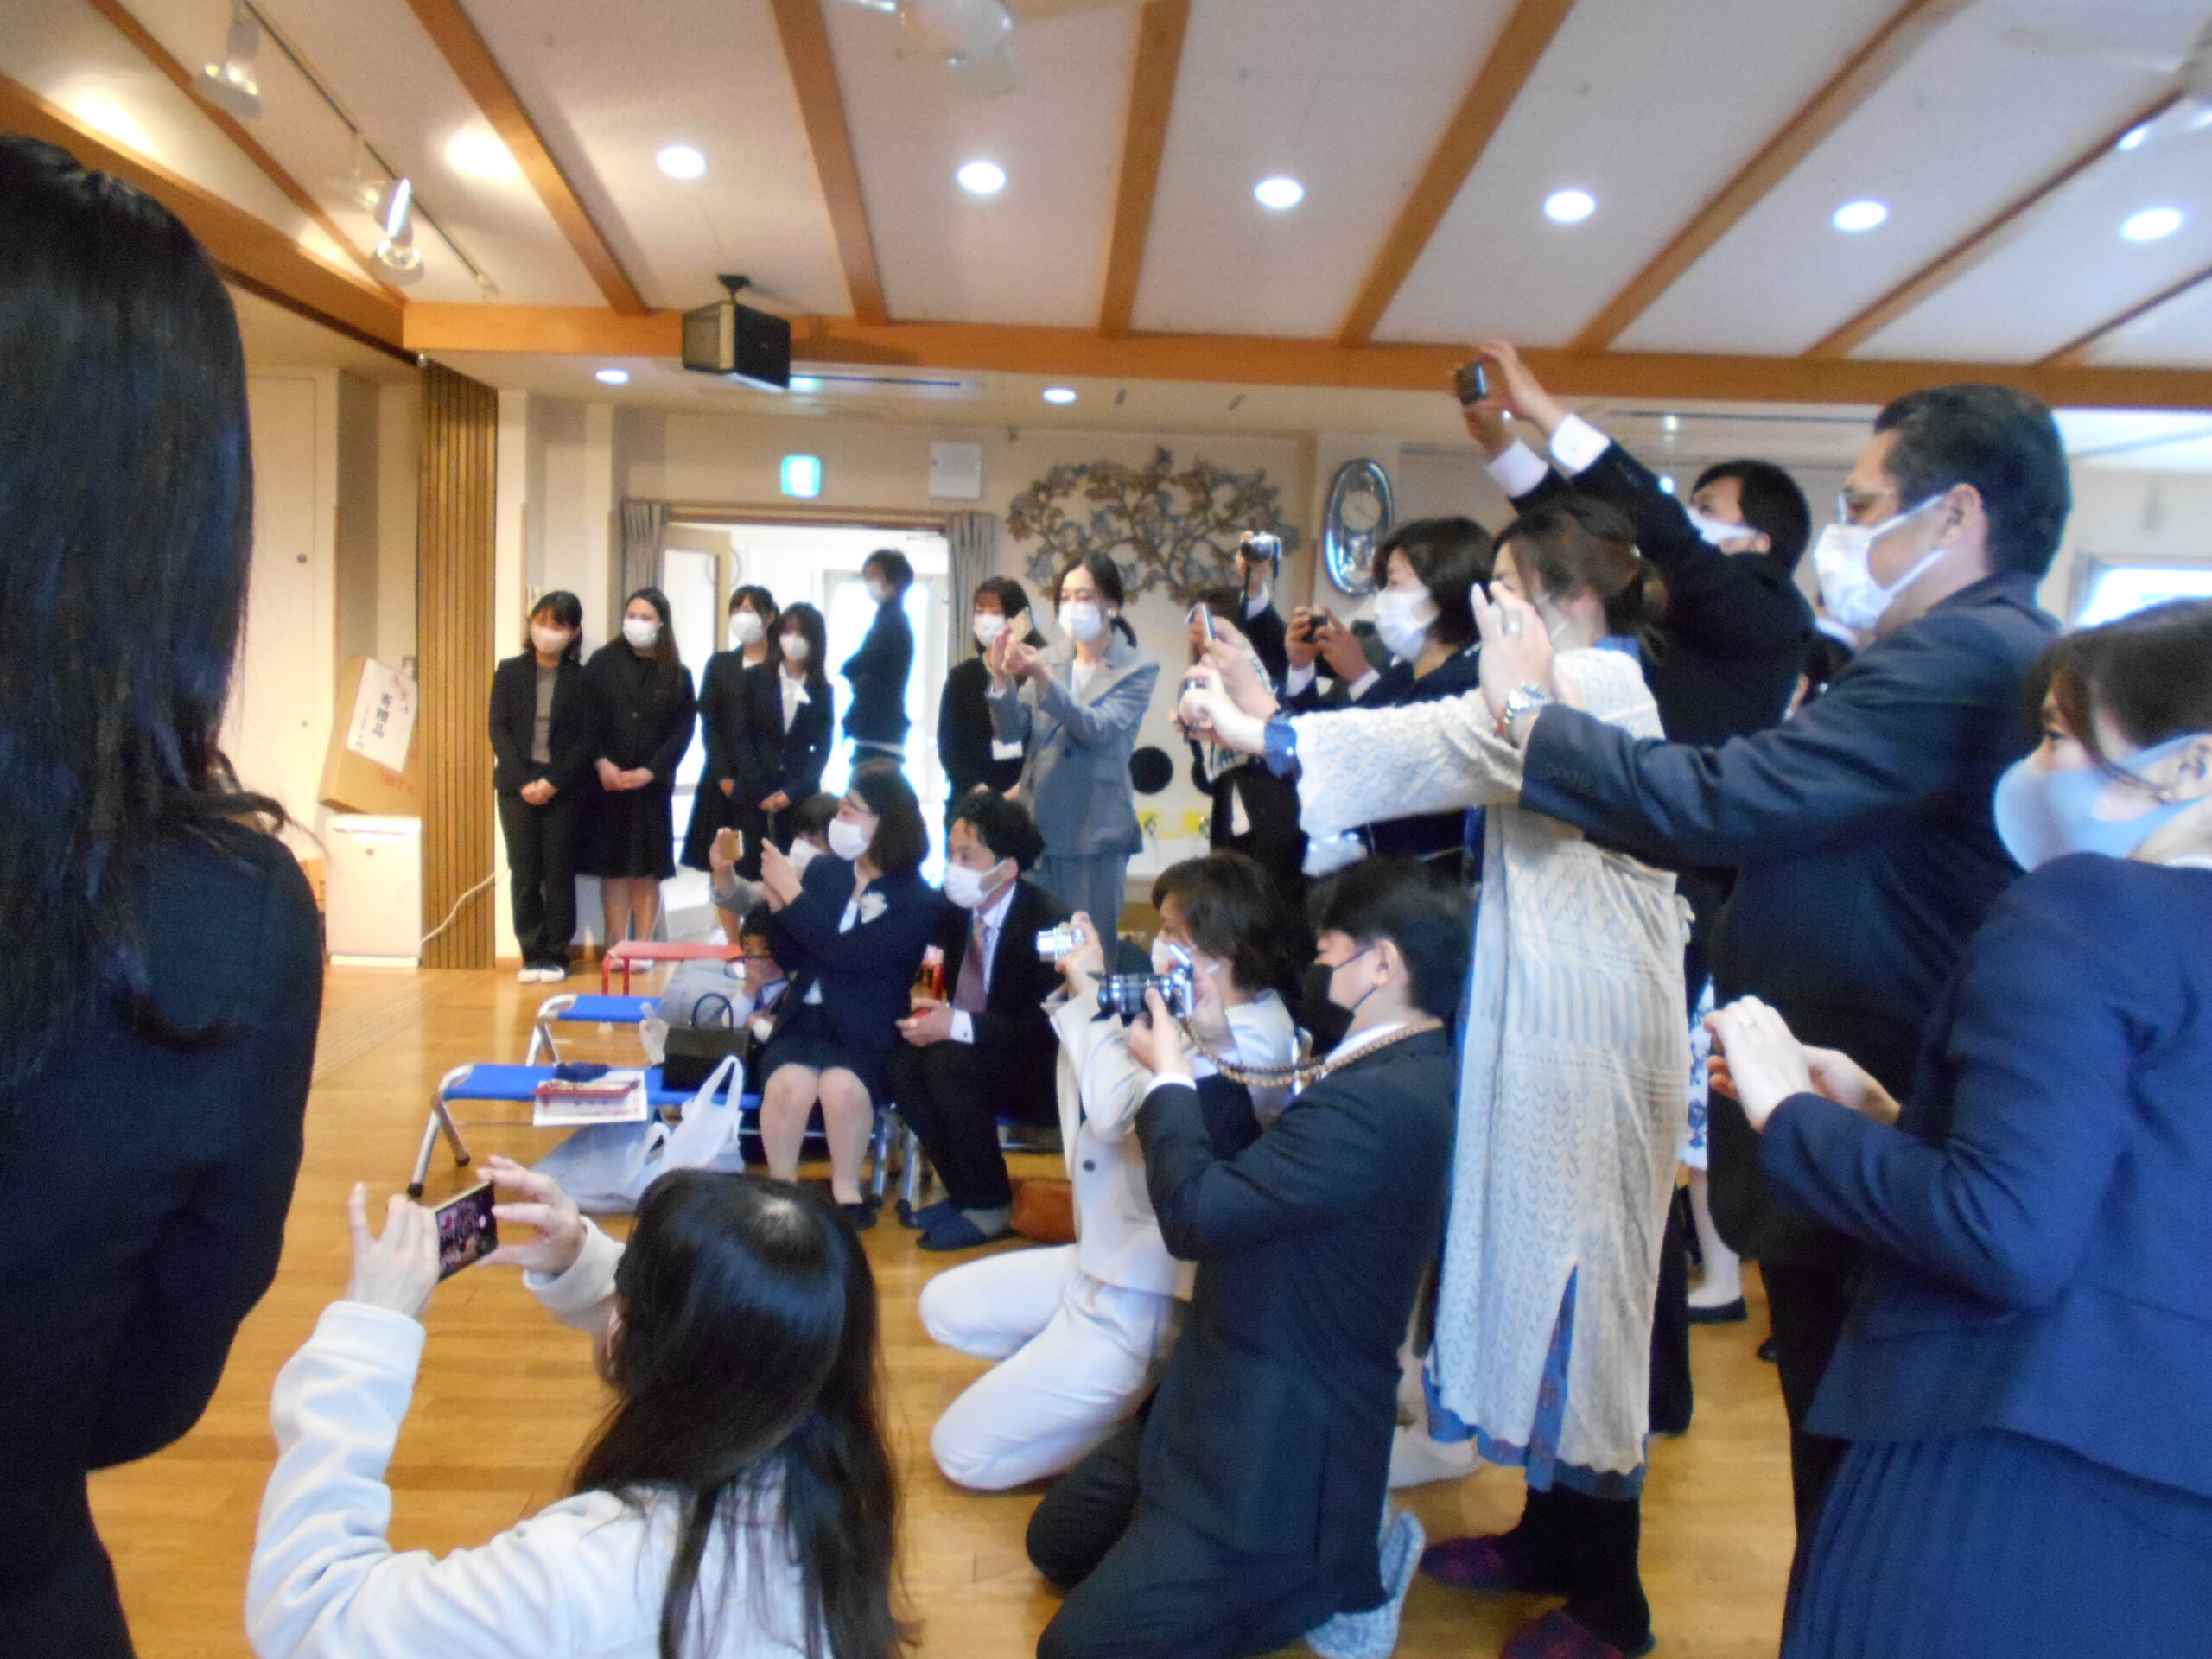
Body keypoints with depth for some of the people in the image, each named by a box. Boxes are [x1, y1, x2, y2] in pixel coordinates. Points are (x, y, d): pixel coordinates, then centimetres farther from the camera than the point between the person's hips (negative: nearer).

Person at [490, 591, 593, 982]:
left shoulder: (582, 678, 1)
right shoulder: (509, 671, 6)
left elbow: (588, 738, -3)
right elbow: (498, 728, 2)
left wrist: (554, 782, -12)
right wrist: (524, 781, -10)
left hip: (564, 788, -2)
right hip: (517, 786, 2)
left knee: (559, 873, 2)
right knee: (524, 873, 4)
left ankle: (556, 954, 10)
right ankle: (532, 954, 10)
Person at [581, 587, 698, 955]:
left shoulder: (677, 674, 7)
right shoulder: (602, 662, 6)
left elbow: (683, 730, 1)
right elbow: (586, 717, 0)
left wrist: (650, 771, -9)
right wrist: (601, 762, -12)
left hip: (652, 783, 0)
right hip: (607, 782, 0)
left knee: (647, 868, 3)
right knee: (613, 864, 1)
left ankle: (642, 946, 10)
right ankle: (617, 946, 7)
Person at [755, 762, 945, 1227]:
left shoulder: (919, 900, -5)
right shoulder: (824, 868, 7)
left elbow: (850, 955, -18)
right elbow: (792, 959, 10)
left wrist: (792, 893, -15)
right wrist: (776, 901, -7)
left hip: (866, 1032, -3)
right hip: (805, 1018, 3)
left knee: (842, 1087, -33)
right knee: (788, 1084, -29)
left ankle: (846, 1187, -7)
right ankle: (781, 1185, -6)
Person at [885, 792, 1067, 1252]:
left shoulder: (1048, 922, -21)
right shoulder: (957, 909, -4)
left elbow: (1050, 1025, -23)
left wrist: (959, 1026, -30)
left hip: (1045, 1071, -6)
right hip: (971, 1052, 6)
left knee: (948, 1061, -28)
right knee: (900, 1061, -18)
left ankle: (991, 1208, -13)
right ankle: (962, 1189, -3)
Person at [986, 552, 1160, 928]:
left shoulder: (1138, 669, -2)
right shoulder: (1047, 660, 8)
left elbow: (1099, 730, -17)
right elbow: (1011, 731, 2)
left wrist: (1043, 678, -26)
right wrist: (1003, 679, -16)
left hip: (1095, 830, -3)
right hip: (1037, 825, 3)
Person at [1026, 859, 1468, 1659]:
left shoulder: (1383, 1099, -31)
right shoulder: (1391, 1069, 2)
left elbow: (1195, 1213, -28)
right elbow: (1251, 1174, 8)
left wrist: (1169, 1074, -13)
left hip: (1283, 1448, -10)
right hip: (1240, 1402, 10)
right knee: (1057, 1540, 19)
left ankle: (1338, 1577, 6)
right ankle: (1286, 1571, 18)